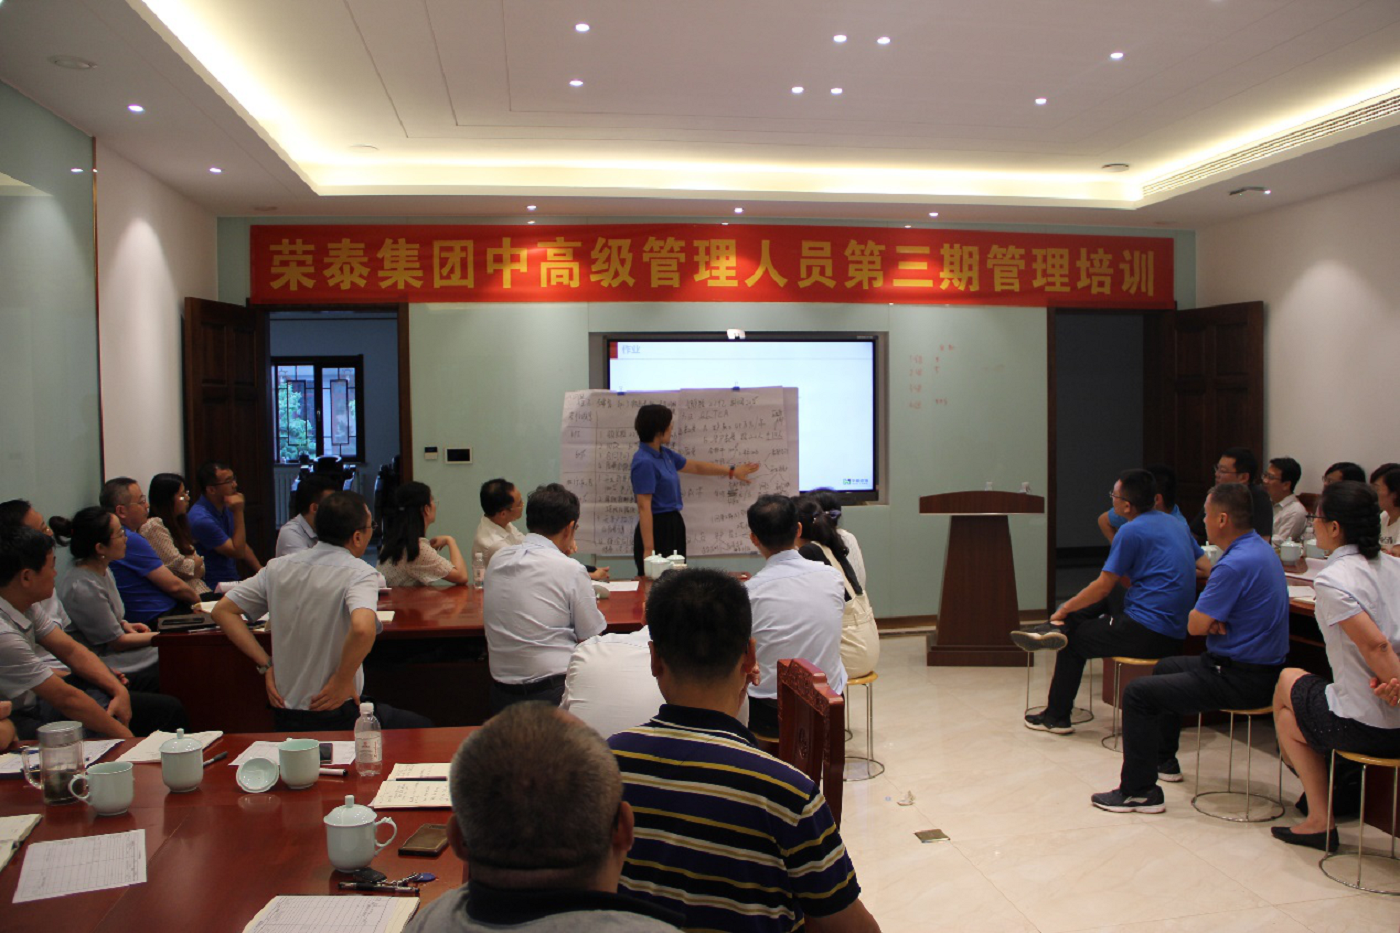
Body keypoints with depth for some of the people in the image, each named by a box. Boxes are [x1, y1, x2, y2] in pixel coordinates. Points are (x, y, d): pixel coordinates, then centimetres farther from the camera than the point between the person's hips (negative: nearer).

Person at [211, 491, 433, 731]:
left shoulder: (278, 567, 2)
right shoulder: (358, 572, -18)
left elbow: (222, 611, 7)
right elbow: (363, 628, -36)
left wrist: (266, 664, 5)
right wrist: (342, 681, -20)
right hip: (337, 716, -7)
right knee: (422, 729, 14)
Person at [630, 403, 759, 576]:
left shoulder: (664, 454, 10)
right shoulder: (644, 462, -18)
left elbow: (696, 467, 25)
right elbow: (644, 508, -21)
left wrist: (732, 471, 32)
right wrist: (648, 549, -23)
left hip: (673, 526, 10)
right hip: (656, 529, -10)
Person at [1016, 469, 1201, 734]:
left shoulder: (1132, 531, -13)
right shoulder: (1174, 523, 12)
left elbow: (1103, 586, -10)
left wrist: (1064, 610, 4)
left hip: (1147, 633, -8)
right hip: (1175, 634, 8)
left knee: (1073, 641, 10)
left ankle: (1056, 717, 19)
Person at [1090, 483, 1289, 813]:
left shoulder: (1235, 564, -26)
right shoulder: (1260, 548, 9)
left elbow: (1195, 625, -21)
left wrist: (1207, 619, 1)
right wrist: (1213, 619, -7)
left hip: (1241, 679, -11)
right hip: (1259, 666, 11)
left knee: (1138, 693, -11)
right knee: (1166, 668, 30)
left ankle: (1139, 791, -5)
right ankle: (1164, 760, 43)